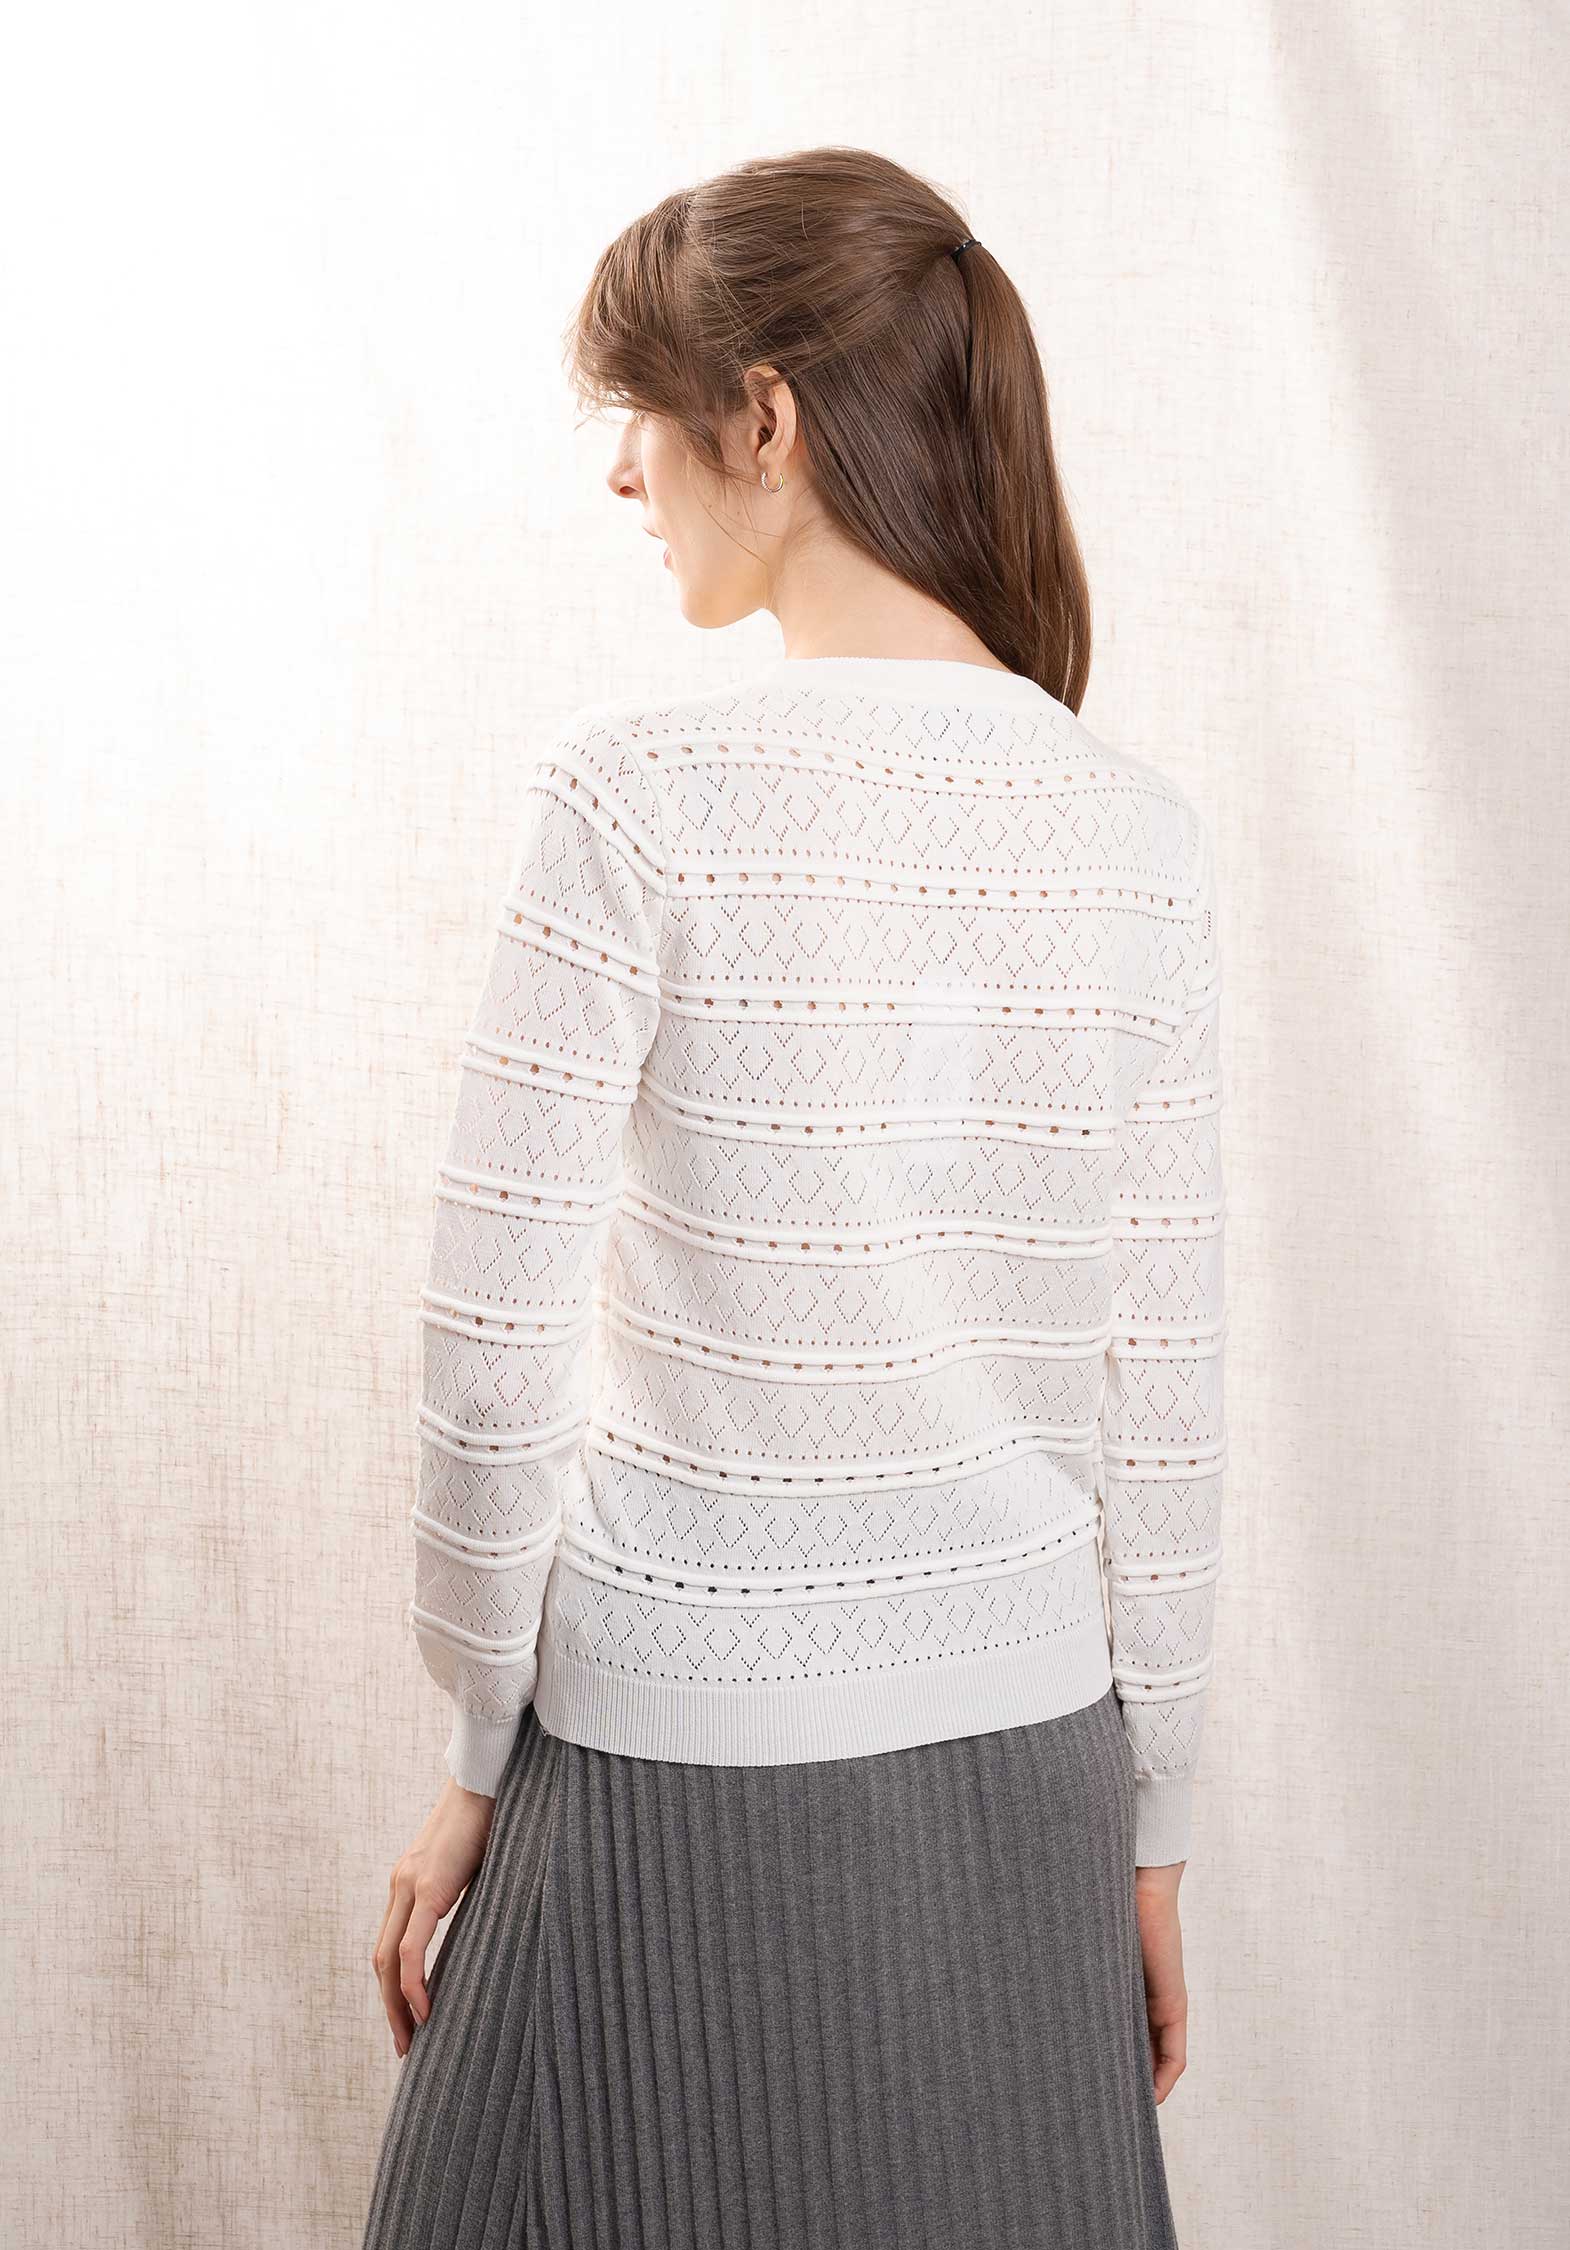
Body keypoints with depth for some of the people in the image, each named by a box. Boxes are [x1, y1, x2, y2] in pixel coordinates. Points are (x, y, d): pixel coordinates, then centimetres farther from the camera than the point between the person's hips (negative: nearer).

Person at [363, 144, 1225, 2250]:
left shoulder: (641, 789, -15)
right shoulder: (1146, 838, -3)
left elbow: (498, 1354, -13)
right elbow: (1166, 1404, 1)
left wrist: (475, 1760, 2)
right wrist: (1150, 1830, 11)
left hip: (678, 1780, -4)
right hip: (1022, 1766, 4)